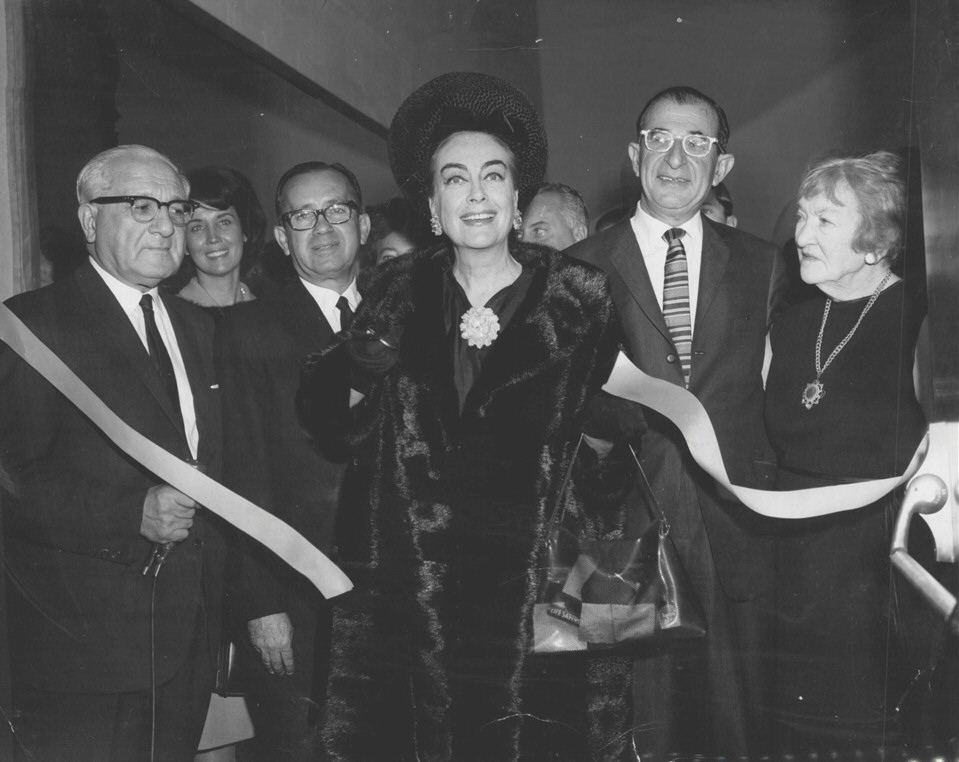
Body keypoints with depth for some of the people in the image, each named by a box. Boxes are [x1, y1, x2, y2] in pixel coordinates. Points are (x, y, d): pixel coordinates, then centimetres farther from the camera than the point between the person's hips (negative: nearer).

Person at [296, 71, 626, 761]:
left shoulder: (579, 302, 1)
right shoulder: (400, 295, 8)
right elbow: (340, 438, 8)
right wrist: (359, 368, -10)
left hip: (538, 602, -1)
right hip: (410, 601, 2)